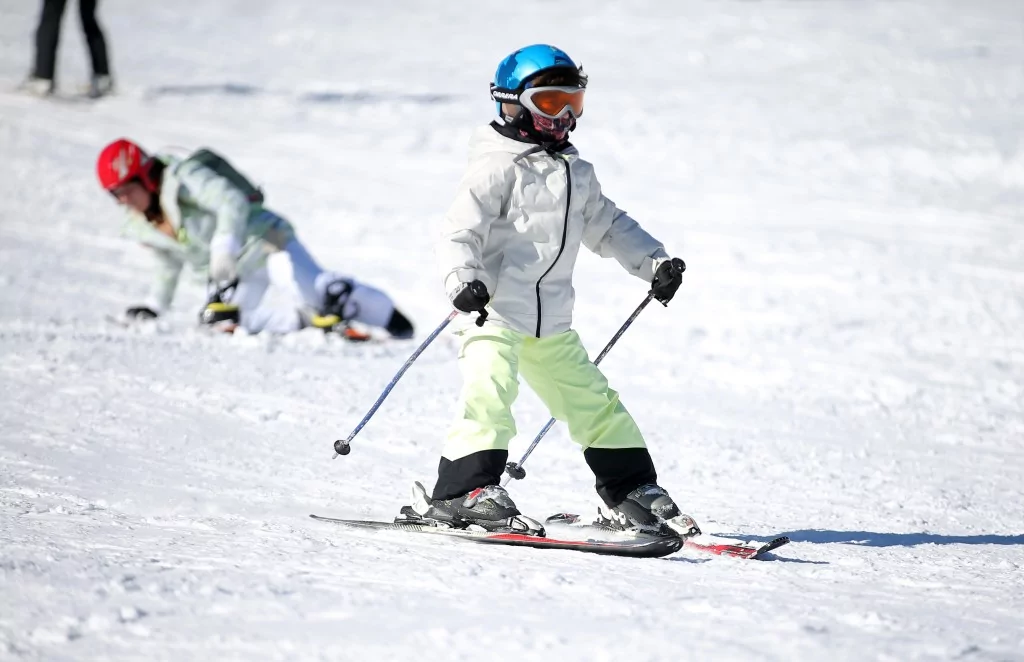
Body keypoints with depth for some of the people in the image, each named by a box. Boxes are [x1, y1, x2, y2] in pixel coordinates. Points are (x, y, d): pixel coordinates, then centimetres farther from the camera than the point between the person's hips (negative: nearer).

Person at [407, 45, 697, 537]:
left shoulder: (577, 173, 15)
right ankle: (463, 491, -21)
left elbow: (607, 226, 25)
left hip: (551, 321, 7)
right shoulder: (498, 168, -10)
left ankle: (629, 490, 22)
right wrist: (463, 280, -35)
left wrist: (653, 262, 13)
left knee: (593, 401, 12)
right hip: (493, 310, -7)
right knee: (489, 395, -24)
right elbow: (459, 232, -18)